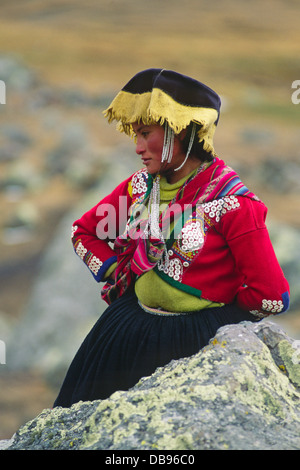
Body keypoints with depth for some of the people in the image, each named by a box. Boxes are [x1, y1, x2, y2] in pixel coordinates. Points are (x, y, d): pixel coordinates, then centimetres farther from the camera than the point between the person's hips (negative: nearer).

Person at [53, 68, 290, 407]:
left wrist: (218, 310, -3)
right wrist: (119, 276, 8)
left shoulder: (232, 202, -15)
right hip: (134, 315, 5)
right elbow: (84, 231, 19)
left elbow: (271, 297, -15)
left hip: (199, 328, -5)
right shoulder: (141, 185, 4)